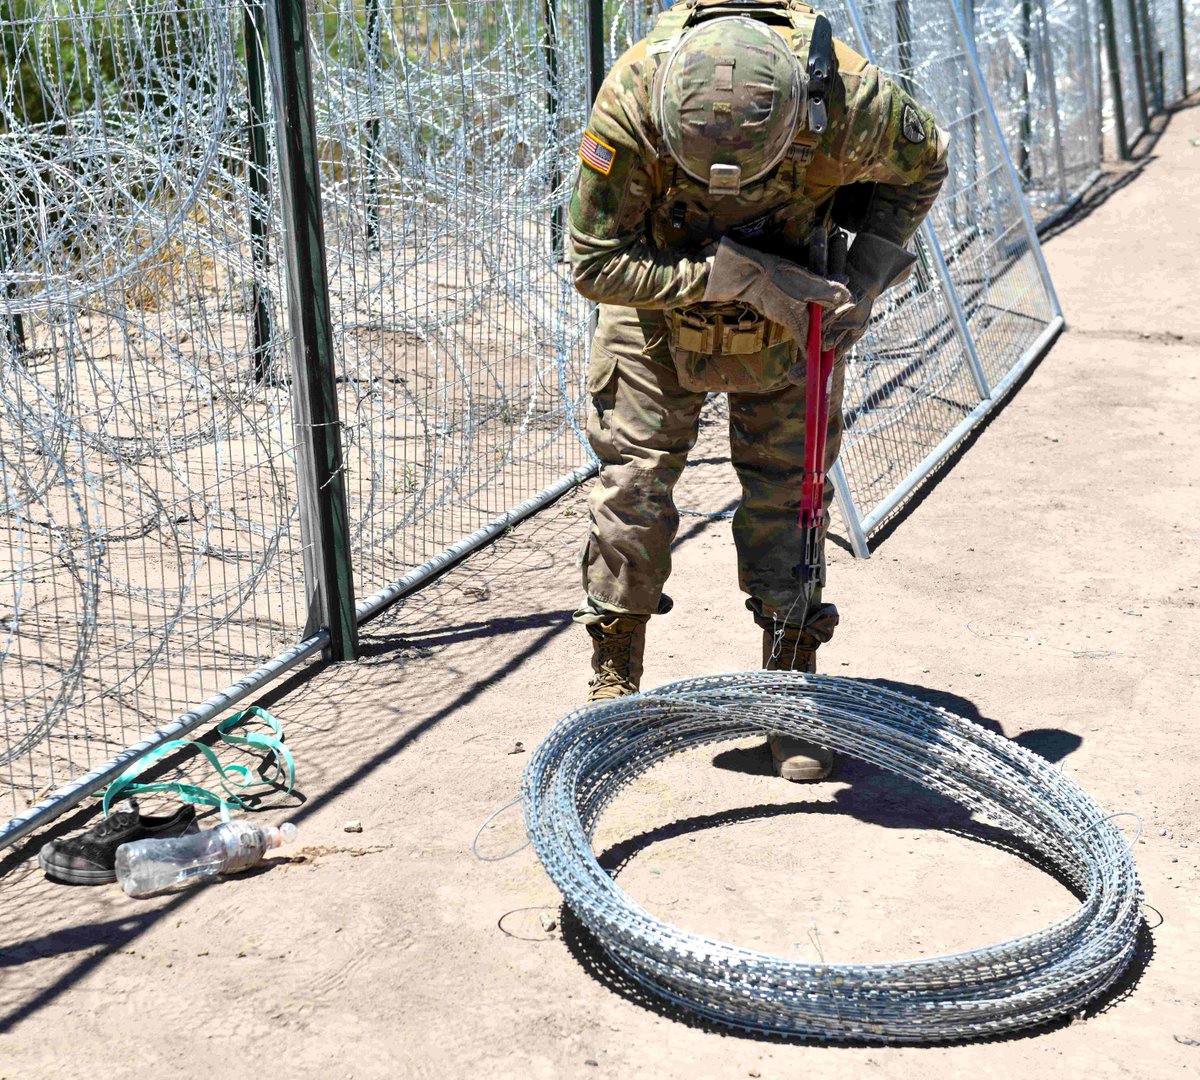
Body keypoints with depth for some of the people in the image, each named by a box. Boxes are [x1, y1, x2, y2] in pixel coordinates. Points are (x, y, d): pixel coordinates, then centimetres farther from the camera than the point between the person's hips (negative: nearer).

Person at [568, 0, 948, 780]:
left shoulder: (850, 100, -32)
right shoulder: (631, 102, -35)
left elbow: (922, 166, -7)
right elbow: (595, 264, -27)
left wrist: (865, 277, -17)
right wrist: (739, 274, -35)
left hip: (791, 321, 0)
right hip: (659, 314, 0)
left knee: (788, 498, 0)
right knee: (631, 490, -1)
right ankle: (613, 687, 17)